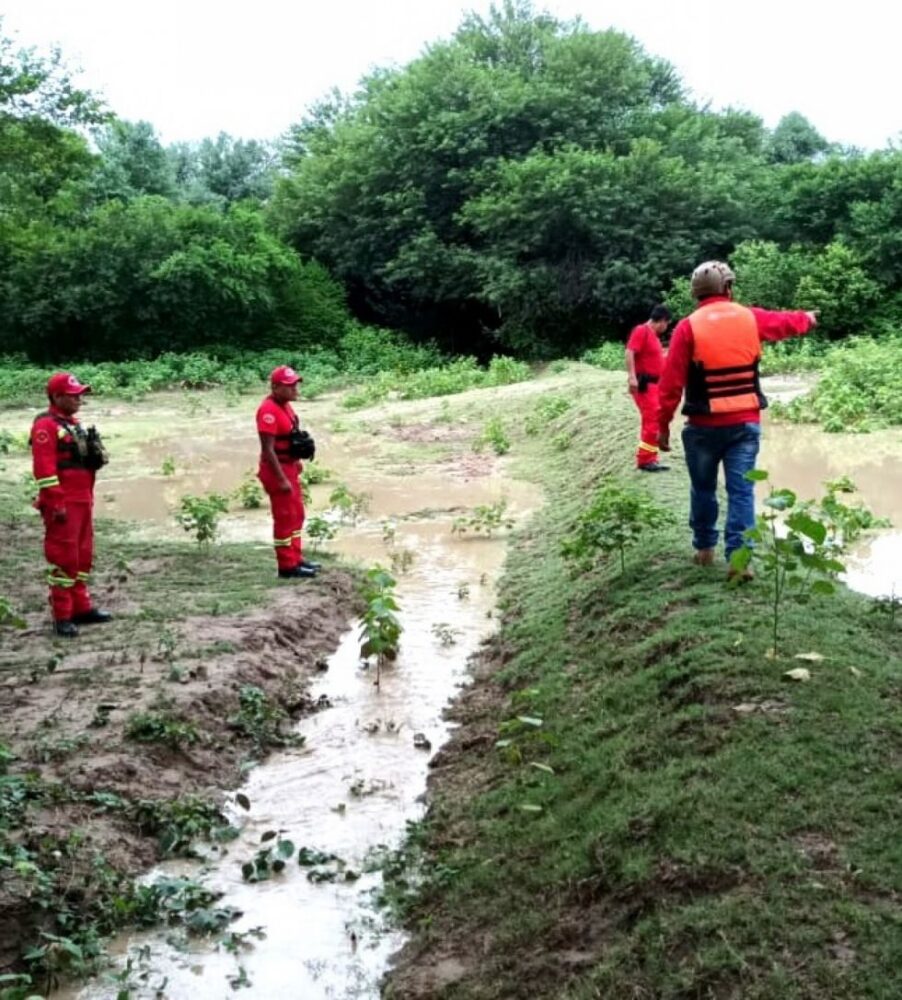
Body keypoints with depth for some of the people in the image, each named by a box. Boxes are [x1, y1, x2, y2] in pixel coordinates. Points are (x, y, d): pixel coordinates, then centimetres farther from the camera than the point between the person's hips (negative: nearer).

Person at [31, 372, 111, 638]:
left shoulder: (74, 423, 18)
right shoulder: (45, 426, -12)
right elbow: (44, 468, -19)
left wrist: (95, 454, 8)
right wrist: (57, 503, -22)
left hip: (83, 501, 9)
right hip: (63, 505, -9)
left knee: (83, 555, 15)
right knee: (64, 558, -6)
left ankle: (81, 608, 24)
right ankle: (62, 617, 0)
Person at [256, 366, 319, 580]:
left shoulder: (285, 405, 9)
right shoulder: (268, 410, -22)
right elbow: (267, 449, -24)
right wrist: (281, 479, -24)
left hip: (290, 467, 10)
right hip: (278, 469, -10)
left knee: (297, 515, 18)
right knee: (285, 518, -2)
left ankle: (295, 558, 29)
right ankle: (287, 566, 7)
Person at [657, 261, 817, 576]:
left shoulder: (688, 327, -8)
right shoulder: (751, 319, 3)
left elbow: (671, 382, -10)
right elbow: (786, 322, 25)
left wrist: (663, 425, -2)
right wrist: (809, 319, 48)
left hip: (704, 426, -2)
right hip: (746, 422, 2)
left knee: (703, 488, 15)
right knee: (741, 491, 1)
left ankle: (705, 548, 27)